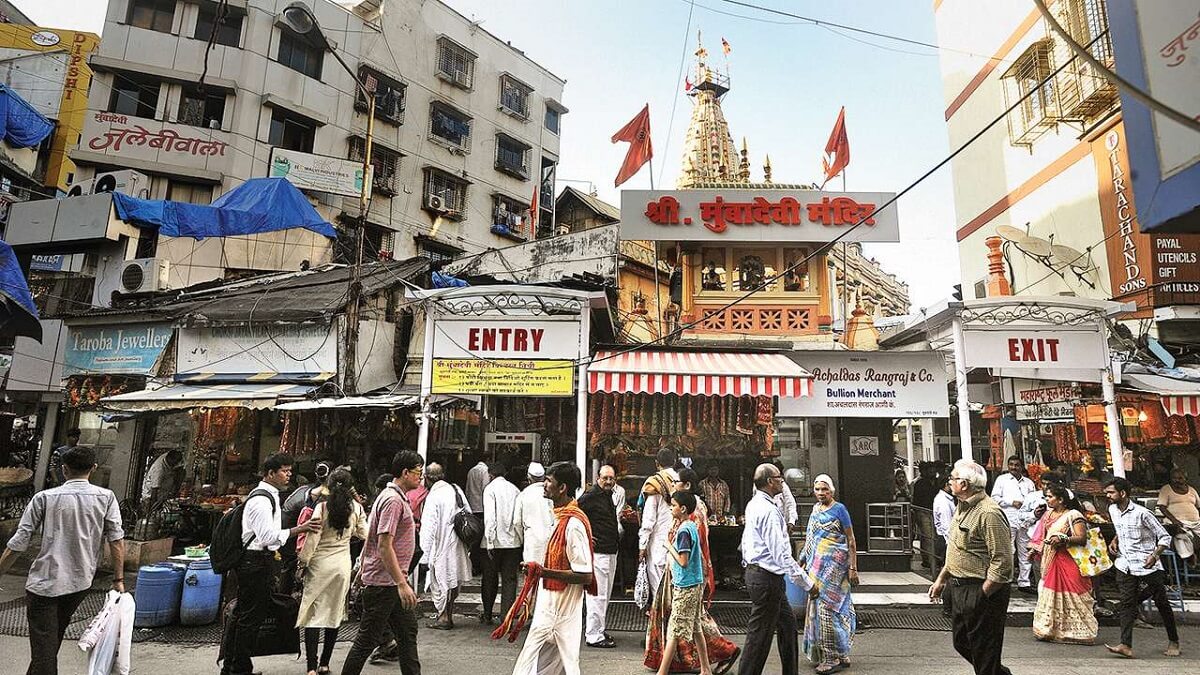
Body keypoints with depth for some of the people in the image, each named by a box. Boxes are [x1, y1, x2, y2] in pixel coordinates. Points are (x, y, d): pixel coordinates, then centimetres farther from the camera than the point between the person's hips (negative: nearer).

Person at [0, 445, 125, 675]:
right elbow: (116, 540, -6)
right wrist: (118, 580, 0)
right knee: (54, 637, 25)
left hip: (44, 582, -2)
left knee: (43, 646, 2)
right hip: (81, 582, 3)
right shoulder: (106, 497, -2)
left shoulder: (44, 498, -4)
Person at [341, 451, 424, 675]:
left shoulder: (399, 498, 13)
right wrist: (402, 584, -26)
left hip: (394, 581, 10)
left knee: (408, 632, 14)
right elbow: (384, 546, -25)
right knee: (367, 639, 2)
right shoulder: (392, 500, -19)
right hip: (383, 582, -10)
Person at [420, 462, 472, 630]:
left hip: (442, 546, -7)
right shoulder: (456, 490, 4)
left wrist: (426, 554, -12)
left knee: (440, 580, 6)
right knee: (453, 581, 16)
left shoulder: (433, 496, -16)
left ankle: (443, 618, 12)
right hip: (458, 545, 7)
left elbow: (429, 527, -17)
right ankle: (449, 616, 26)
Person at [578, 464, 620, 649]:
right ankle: (593, 636, 3)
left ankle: (598, 629, 28)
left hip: (611, 552, 9)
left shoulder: (609, 495, 14)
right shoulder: (590, 496, -14)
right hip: (597, 551, -9)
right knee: (597, 594, -5)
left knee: (605, 594, 17)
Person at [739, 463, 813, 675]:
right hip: (767, 578, -10)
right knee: (759, 634, 0)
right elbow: (781, 554, -24)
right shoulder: (769, 511, -22)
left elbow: (745, 541, 17)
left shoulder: (753, 504, 9)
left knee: (787, 622, 21)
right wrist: (807, 583, -18)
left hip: (755, 572, 10)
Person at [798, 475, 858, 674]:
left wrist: (853, 568, -13)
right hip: (817, 566, 7)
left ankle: (832, 658, 3)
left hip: (833, 566, -7)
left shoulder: (839, 509, -8)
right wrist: (803, 559, 18)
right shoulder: (816, 509, 12)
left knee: (827, 606, -8)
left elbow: (851, 540, -8)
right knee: (818, 605, 9)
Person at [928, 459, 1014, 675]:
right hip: (959, 588, 10)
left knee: (984, 655, 4)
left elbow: (1002, 562, -23)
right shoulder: (962, 507, 10)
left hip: (983, 592, -10)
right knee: (962, 643, 21)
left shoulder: (989, 513, -21)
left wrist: (981, 596, -20)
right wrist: (941, 580, 19)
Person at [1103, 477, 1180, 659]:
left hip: (1147, 566, -5)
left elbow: (1165, 537, -12)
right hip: (1125, 565, 5)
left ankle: (1173, 641, 32)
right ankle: (1126, 646, -10)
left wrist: (1155, 555, -25)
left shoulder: (1142, 513, -16)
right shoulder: (1112, 510, 5)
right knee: (1127, 604, -4)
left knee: (1161, 603, 11)